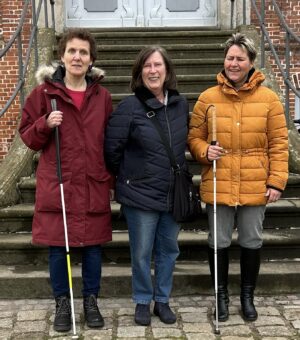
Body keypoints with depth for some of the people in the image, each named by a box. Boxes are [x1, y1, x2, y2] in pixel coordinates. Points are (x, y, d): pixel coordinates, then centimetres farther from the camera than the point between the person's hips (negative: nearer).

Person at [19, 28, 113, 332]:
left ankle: (91, 300, 28)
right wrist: (45, 125, -18)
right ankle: (62, 303, 25)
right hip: (56, 184, -1)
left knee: (92, 246, 10)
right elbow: (27, 136, 3)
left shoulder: (102, 96, 5)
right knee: (57, 247, 6)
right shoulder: (44, 92, -2)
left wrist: (111, 179, 8)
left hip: (93, 186, 2)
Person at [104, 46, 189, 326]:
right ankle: (142, 301, 27)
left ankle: (162, 300, 32)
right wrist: (128, 177, 2)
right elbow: (112, 148, -8)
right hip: (140, 194, -4)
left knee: (169, 250, 15)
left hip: (173, 194, 4)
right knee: (141, 253, 8)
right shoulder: (129, 107, -12)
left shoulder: (181, 104, 2)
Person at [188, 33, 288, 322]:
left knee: (251, 242, 11)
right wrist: (205, 151, -16)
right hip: (218, 186, 0)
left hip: (255, 187, 0)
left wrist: (276, 181, -5)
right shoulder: (207, 98, 0)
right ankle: (221, 296, 27)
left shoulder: (268, 98, 0)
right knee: (219, 242, 9)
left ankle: (247, 296, 30)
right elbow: (194, 137, 6)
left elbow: (278, 144, 0)